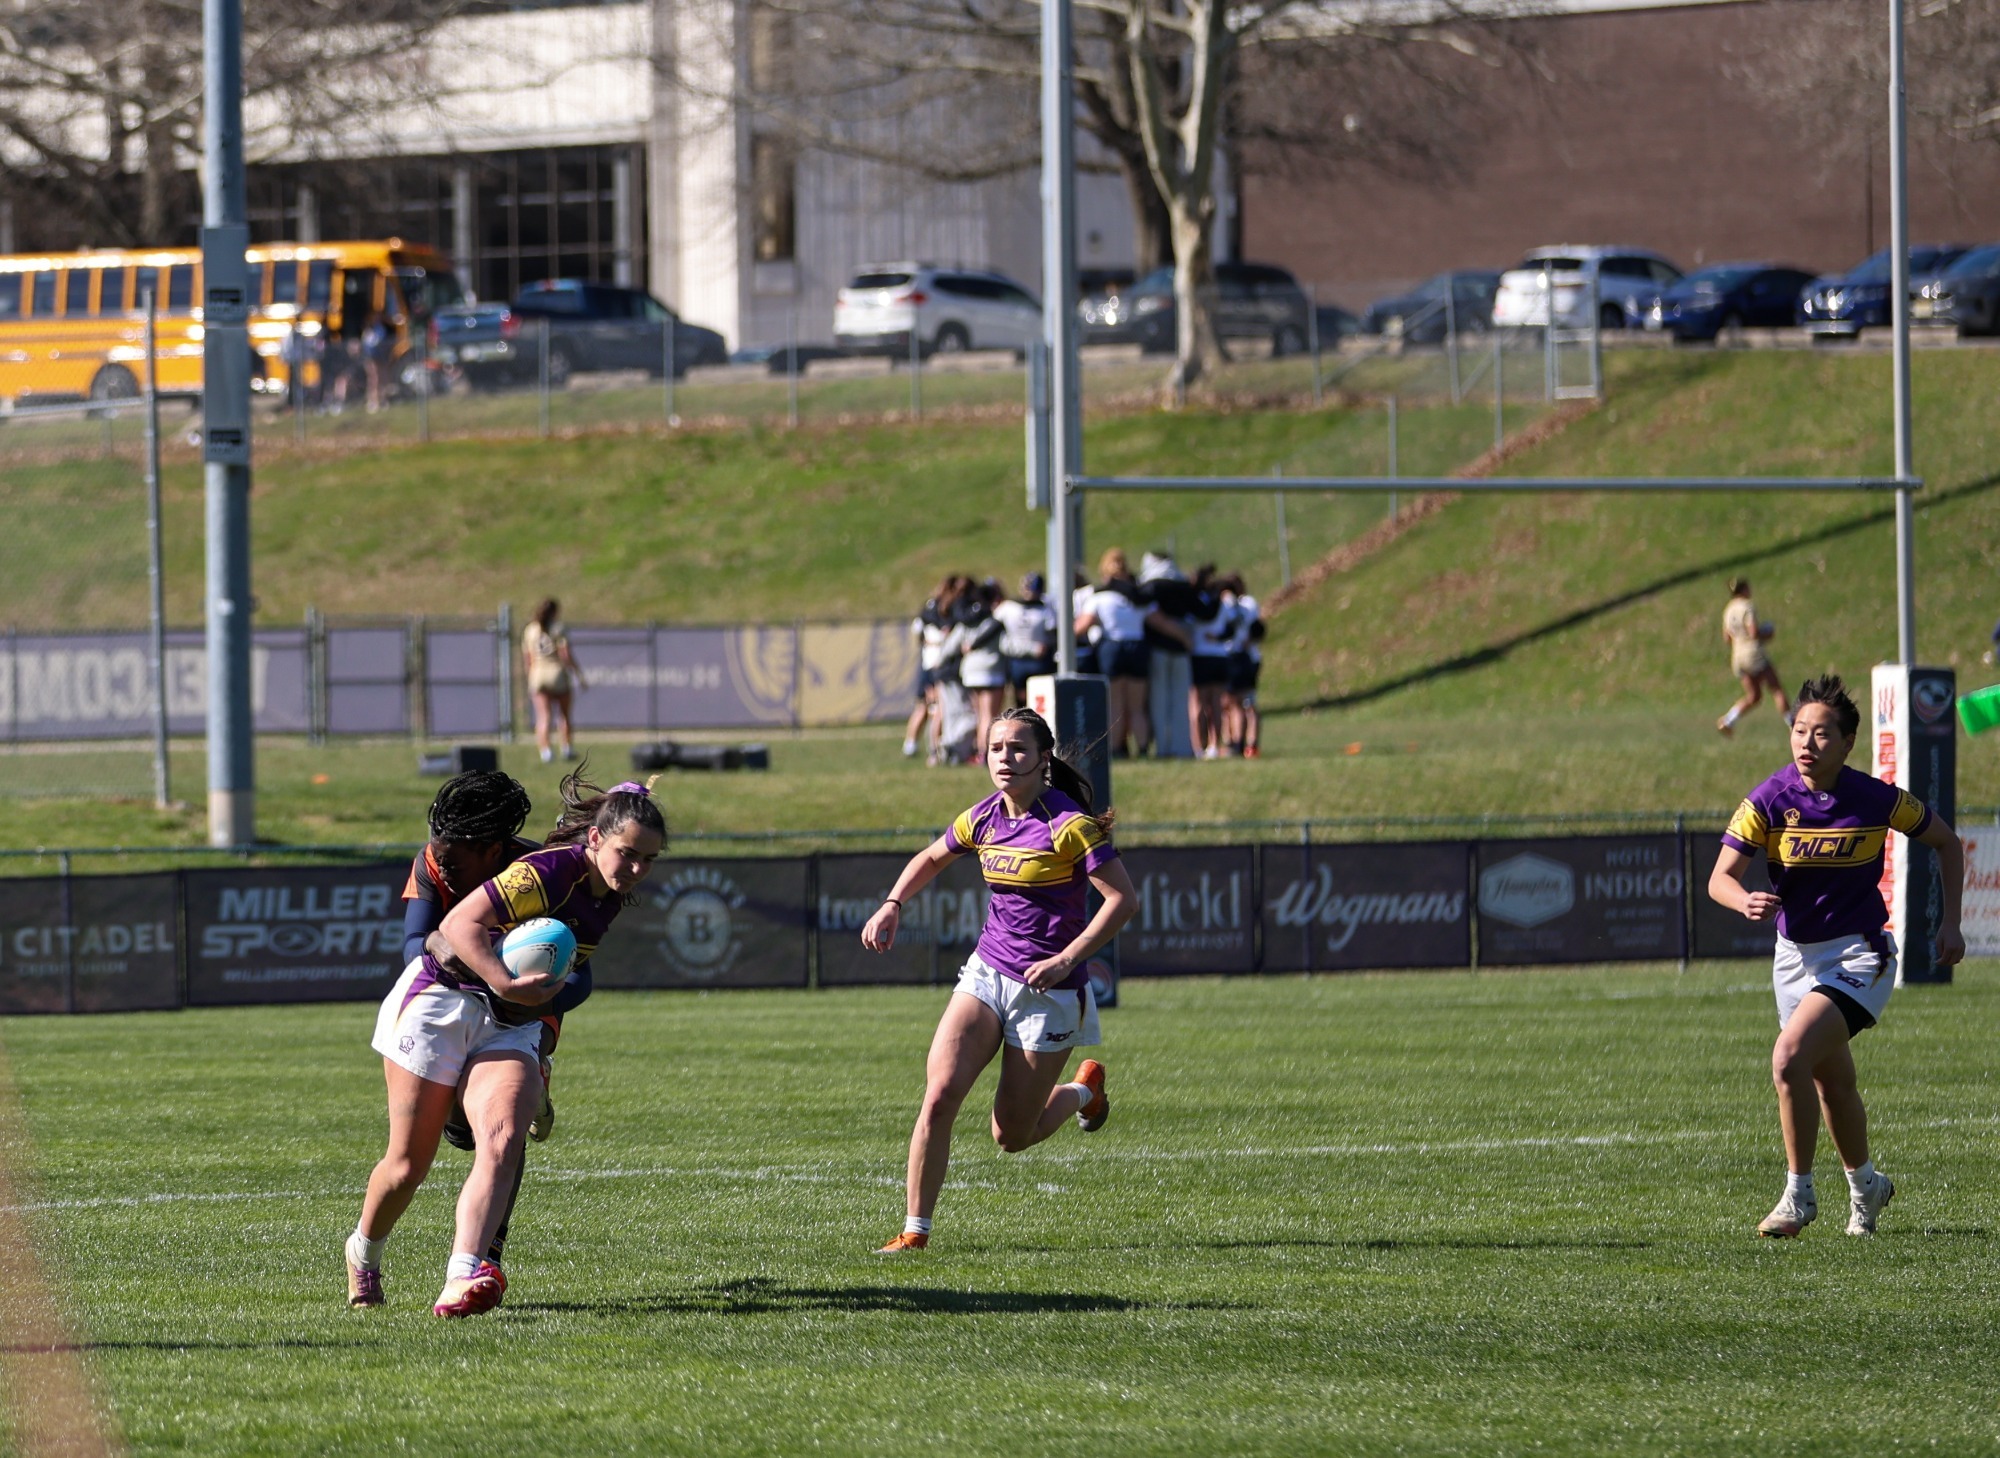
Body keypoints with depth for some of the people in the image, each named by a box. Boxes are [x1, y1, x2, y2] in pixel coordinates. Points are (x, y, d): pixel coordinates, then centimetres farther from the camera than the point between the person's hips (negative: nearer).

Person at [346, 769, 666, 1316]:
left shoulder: (610, 898, 4)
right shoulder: (550, 872, -21)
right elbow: (460, 924, -24)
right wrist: (508, 986, -33)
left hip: (510, 1027, 6)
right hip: (444, 1001, -6)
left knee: (503, 1140, -21)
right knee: (409, 1163, 0)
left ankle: (463, 1277, -36)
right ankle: (363, 1252, 31)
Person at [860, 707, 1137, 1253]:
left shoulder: (1068, 824, -16)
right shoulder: (983, 819, 2)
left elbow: (1124, 898, -18)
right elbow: (929, 859, 22)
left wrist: (1068, 959, -24)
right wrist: (892, 905, 5)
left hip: (1047, 991, -5)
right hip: (986, 975, 5)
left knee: (1011, 1137, 5)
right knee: (940, 1094, -16)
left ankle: (1083, 1090, 37)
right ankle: (915, 1229, -7)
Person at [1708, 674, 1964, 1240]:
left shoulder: (1878, 800, -11)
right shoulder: (1769, 800, -9)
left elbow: (1946, 842, 6)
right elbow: (1720, 878, -13)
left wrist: (1950, 922, 2)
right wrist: (1747, 902, -36)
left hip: (1858, 956, -4)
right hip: (1795, 955, 4)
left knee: (1790, 1059, -24)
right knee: (1832, 1083, 17)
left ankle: (1799, 1193, -10)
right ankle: (1865, 1184, 43)